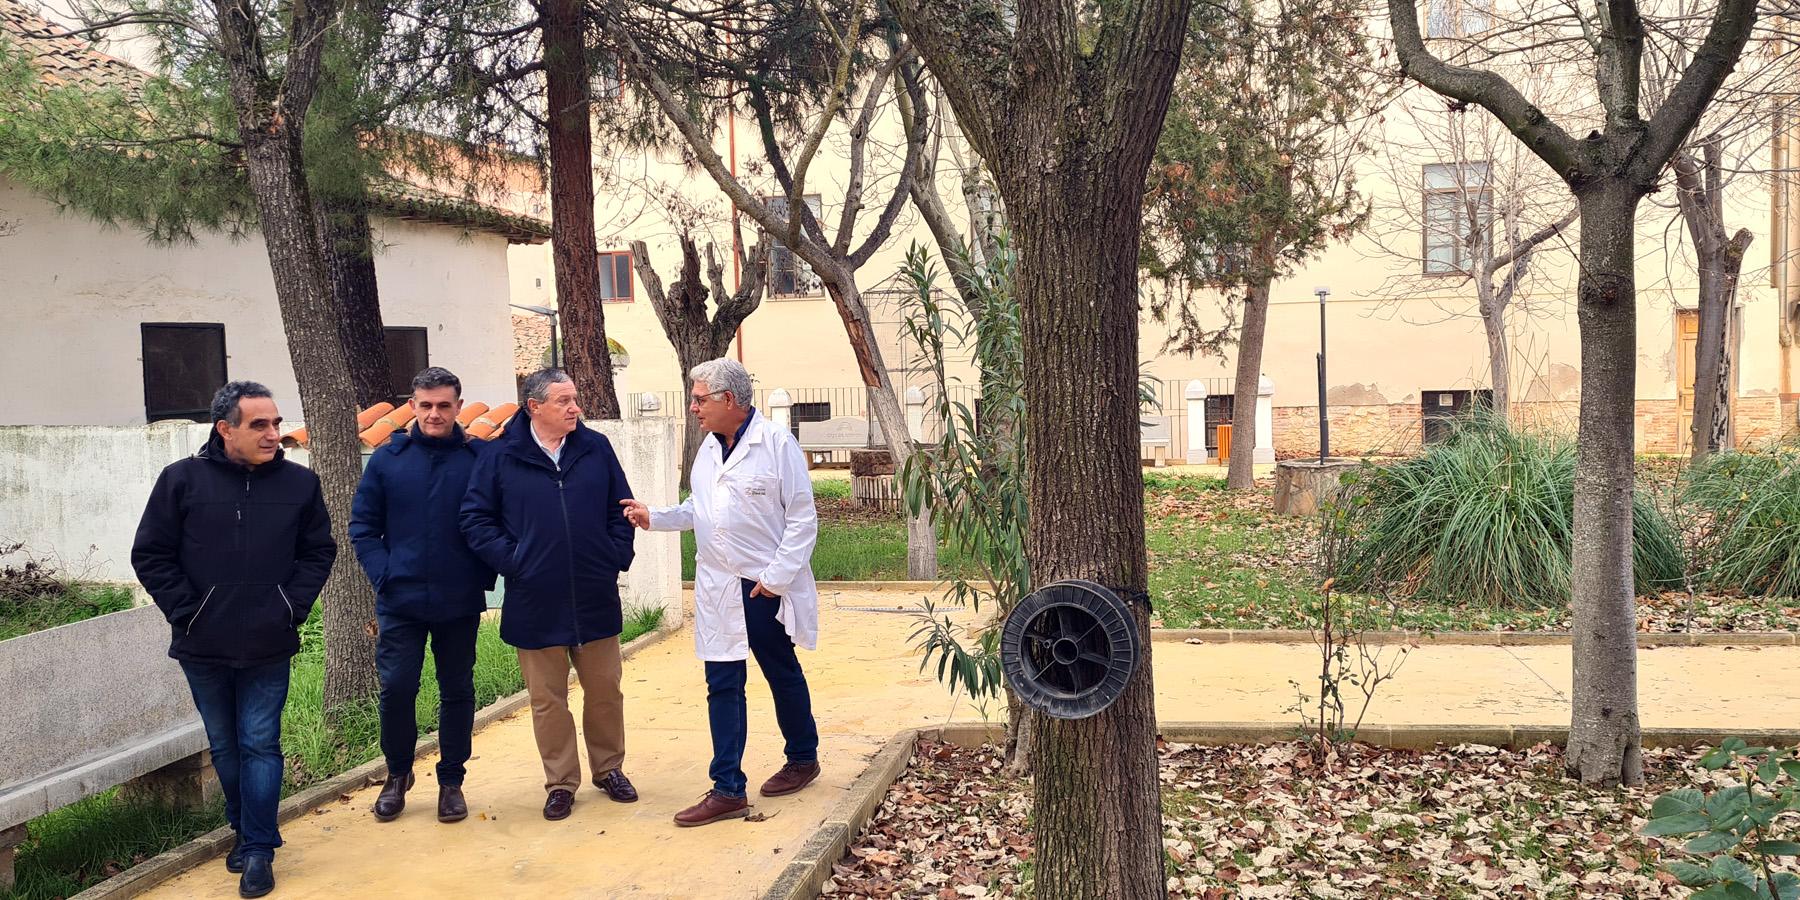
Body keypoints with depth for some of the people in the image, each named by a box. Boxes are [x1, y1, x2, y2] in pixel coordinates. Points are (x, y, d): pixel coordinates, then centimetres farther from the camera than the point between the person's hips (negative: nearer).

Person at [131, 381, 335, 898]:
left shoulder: (299, 483, -2)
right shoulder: (183, 480, -6)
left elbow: (318, 551, 5)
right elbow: (150, 555, -2)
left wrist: (293, 607, -5)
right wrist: (186, 613, -7)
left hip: (269, 646, 0)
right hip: (203, 647, 1)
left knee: (260, 745, 2)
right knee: (224, 745, 14)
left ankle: (258, 849, 9)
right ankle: (245, 829, 31)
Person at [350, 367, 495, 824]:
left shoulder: (480, 458, -3)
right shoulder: (387, 459, 2)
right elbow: (363, 526, 6)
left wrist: (484, 577, -6)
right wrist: (384, 575, -5)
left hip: (461, 603, 0)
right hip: (400, 602, 1)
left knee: (457, 691, 9)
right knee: (396, 688, 1)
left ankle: (451, 781, 24)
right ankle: (397, 774, 24)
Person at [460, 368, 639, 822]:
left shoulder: (596, 448, 3)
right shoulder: (501, 456, -4)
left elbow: (621, 509, 10)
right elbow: (476, 519, -1)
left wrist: (617, 558, 1)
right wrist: (511, 561, -8)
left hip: (596, 598, 2)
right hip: (535, 602, -2)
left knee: (605, 690, 12)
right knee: (548, 699, 8)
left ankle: (609, 768, 30)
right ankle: (561, 782, 22)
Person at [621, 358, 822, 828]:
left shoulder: (777, 444, -13)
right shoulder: (709, 448, 8)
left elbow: (802, 519, -13)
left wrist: (777, 577, -15)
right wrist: (654, 517, 1)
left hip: (766, 587, -5)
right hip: (718, 590, 6)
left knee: (784, 675, 13)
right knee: (722, 686, 3)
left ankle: (803, 758, 35)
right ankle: (728, 789, 9)